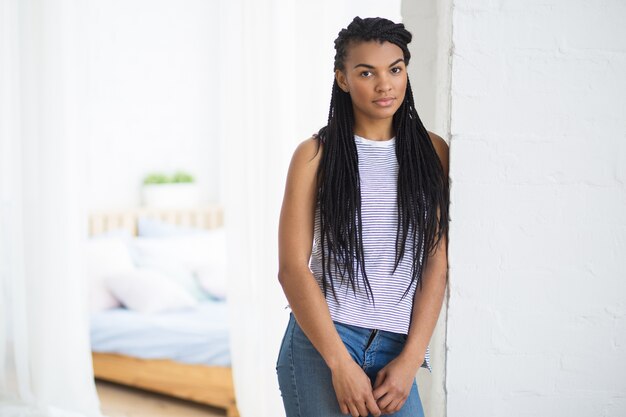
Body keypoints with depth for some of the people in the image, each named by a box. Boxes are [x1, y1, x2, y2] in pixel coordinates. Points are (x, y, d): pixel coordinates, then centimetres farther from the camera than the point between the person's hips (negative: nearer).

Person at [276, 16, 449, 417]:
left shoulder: (433, 152, 6)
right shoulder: (316, 154, -1)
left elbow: (437, 261, 3)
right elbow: (292, 267, -6)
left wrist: (410, 358, -5)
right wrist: (341, 363, -11)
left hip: (396, 351, 2)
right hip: (321, 343, -2)